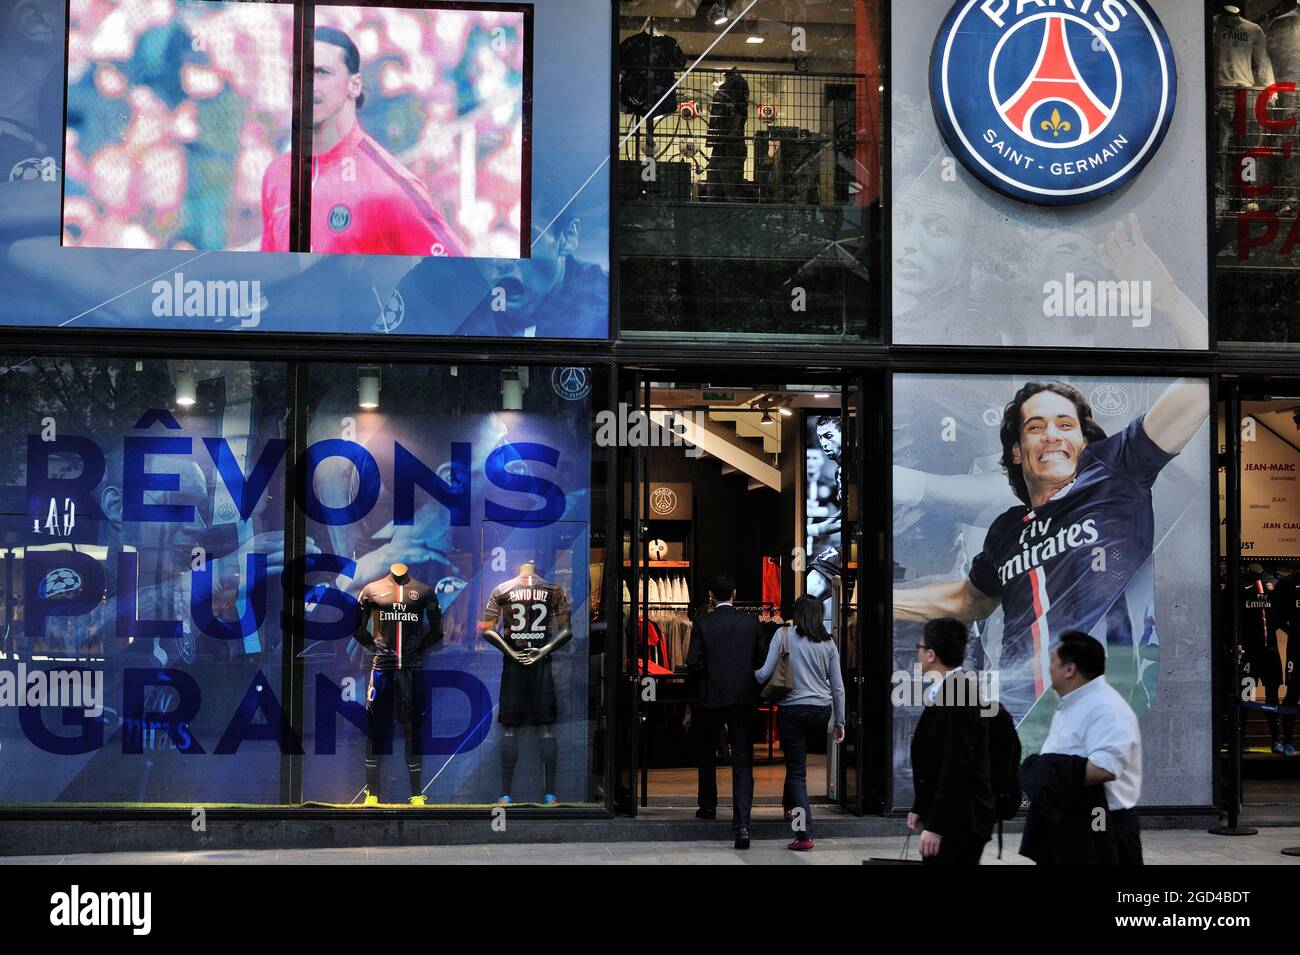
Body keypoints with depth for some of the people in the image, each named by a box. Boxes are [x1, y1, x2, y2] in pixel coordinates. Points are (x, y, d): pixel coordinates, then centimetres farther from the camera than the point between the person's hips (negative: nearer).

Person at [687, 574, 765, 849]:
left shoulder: (703, 623, -5)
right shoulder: (751, 622, 0)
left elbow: (693, 662, -9)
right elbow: (761, 659, 2)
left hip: (711, 697, -1)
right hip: (744, 698, 1)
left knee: (707, 753, 23)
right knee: (742, 761, -2)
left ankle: (708, 806, 35)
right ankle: (742, 823, -14)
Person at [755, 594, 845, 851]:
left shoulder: (784, 635, -4)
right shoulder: (828, 643, 6)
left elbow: (766, 674, -7)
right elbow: (838, 687, 7)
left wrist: (750, 675, 14)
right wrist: (840, 722, 14)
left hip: (793, 709, -4)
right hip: (822, 711, 4)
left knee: (797, 771, -2)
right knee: (797, 759, 29)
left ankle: (805, 835, -10)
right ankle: (790, 805, 44)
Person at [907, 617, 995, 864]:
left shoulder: (958, 695, -19)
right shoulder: (946, 690, 11)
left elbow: (957, 767, -23)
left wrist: (936, 826, -22)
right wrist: (920, 808, 19)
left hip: (959, 822, -9)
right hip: (947, 817, 9)